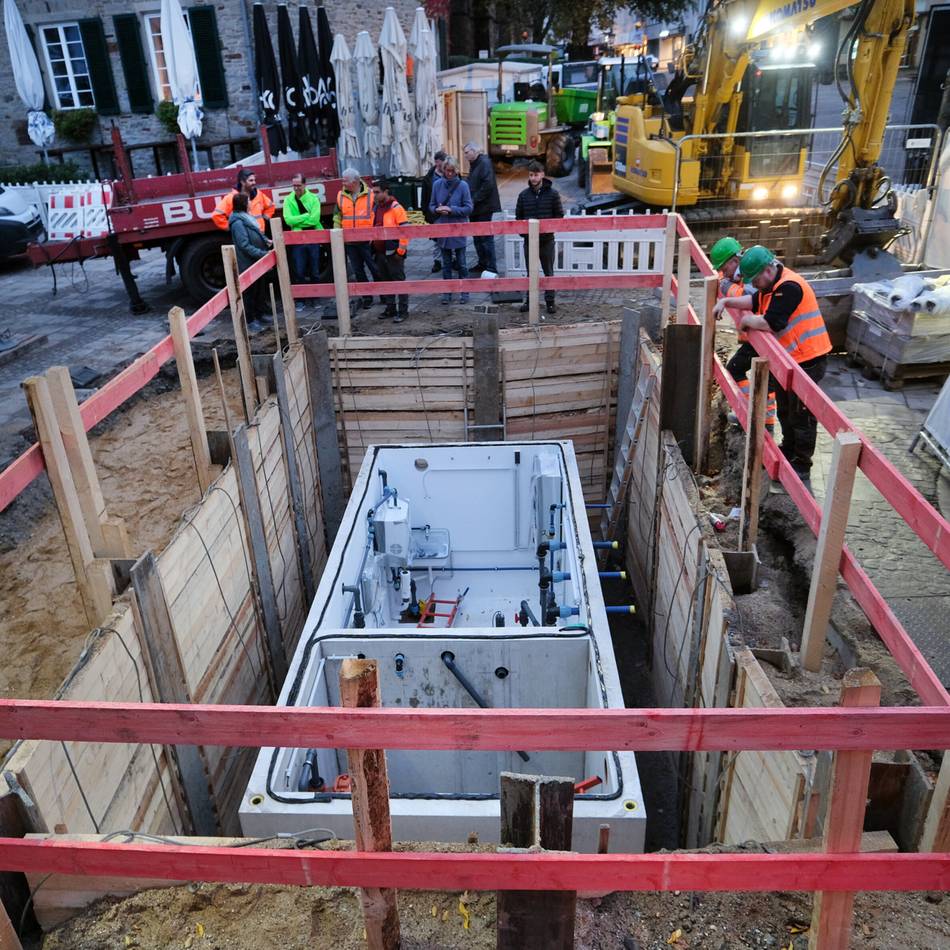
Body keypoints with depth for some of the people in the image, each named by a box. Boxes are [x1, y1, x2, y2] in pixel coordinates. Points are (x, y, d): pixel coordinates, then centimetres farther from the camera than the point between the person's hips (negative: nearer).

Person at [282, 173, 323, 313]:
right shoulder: (288, 200, 2)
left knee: (315, 272, 9)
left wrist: (297, 221, -10)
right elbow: (288, 219, -11)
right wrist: (307, 215, -12)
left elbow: (314, 219, -14)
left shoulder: (313, 198, -3)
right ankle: (300, 300, 12)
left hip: (313, 238, -1)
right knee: (299, 272, 3)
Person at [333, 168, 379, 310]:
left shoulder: (370, 195, -6)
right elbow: (337, 217, 13)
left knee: (374, 268, 3)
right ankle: (366, 297, 21)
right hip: (350, 241, 4)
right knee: (357, 271, 10)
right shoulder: (341, 196, 6)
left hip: (367, 240, -4)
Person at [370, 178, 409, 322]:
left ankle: (403, 311, 5)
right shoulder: (376, 207, 12)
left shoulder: (396, 208, -12)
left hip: (393, 252, -8)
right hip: (380, 252, 8)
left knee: (399, 281, -1)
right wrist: (373, 246, 18)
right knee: (385, 281, 14)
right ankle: (390, 308, 24)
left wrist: (401, 250, -17)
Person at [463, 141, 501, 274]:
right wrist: (470, 201, 7)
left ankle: (491, 268, -3)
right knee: (477, 237, 14)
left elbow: (488, 185, -22)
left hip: (484, 208, -9)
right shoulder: (473, 164, 17)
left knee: (486, 238, -7)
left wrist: (474, 200, -19)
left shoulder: (485, 163, -12)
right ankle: (482, 263, 24)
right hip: (475, 208, 9)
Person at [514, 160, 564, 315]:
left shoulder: (552, 193, -4)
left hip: (547, 240, -2)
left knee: (548, 272, 6)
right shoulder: (524, 195, 2)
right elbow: (518, 216, 8)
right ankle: (529, 300, 21)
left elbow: (559, 215, -1)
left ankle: (550, 301, 14)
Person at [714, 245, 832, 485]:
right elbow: (754, 301, 21)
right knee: (785, 411, 23)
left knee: (801, 415, 1)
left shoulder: (789, 287, -25)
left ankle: (802, 466, 12)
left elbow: (770, 323, -30)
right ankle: (788, 451, 41)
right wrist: (726, 301, 6)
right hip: (788, 360, 10)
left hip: (807, 361, -10)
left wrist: (747, 320, -12)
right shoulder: (771, 285, 7)